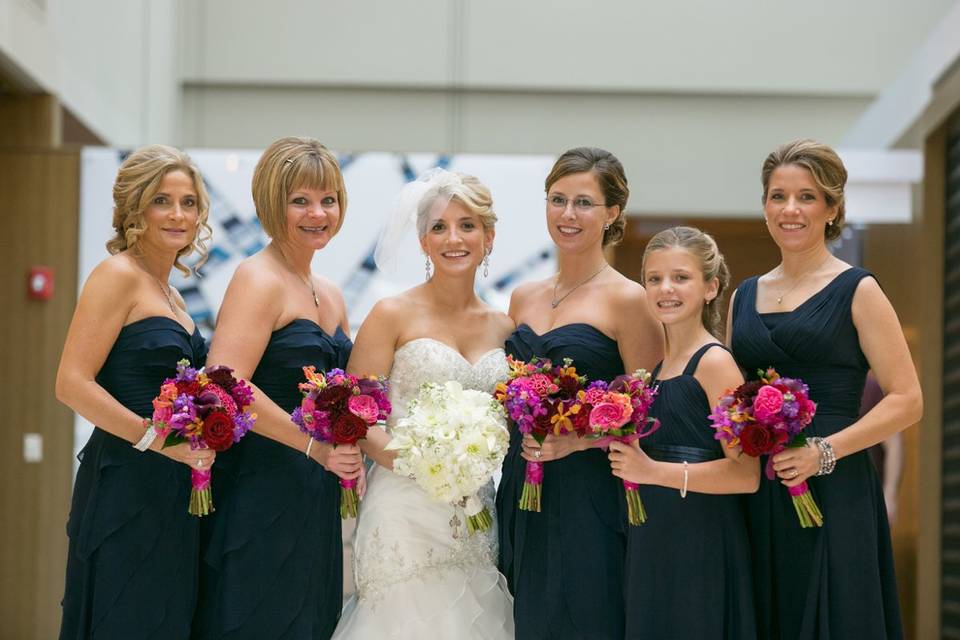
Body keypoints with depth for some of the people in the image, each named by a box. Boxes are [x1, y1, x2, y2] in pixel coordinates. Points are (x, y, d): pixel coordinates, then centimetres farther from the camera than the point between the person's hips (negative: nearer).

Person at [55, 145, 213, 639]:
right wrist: (155, 438, -21)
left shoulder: (169, 292, 17)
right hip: (126, 485, -9)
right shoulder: (118, 274, -8)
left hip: (172, 492, 9)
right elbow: (72, 383, -17)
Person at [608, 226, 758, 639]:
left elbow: (746, 474, -18)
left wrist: (652, 471, -20)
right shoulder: (655, 366, 12)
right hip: (651, 542, 8)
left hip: (700, 541, -8)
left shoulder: (714, 363, -10)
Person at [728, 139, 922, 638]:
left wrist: (824, 451, -17)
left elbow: (907, 400, -6)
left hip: (832, 493, -4)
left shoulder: (856, 291, -1)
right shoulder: (744, 296, 14)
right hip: (754, 498, 5)